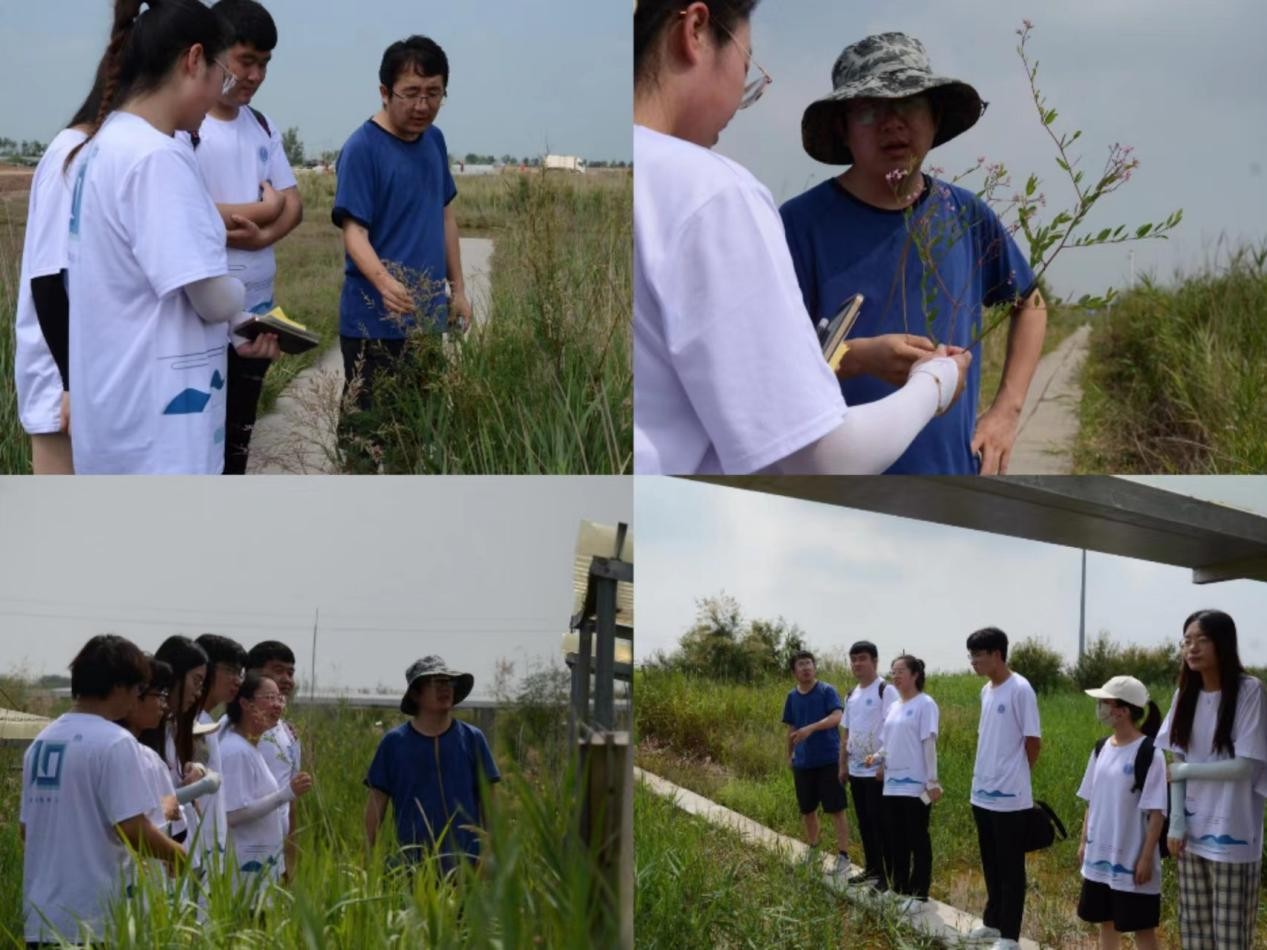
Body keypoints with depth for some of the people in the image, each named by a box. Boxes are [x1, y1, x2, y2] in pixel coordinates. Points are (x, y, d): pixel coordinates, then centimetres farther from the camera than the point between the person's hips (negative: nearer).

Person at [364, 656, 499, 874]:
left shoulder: (472, 739, 7)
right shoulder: (394, 743, 5)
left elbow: (488, 802, 9)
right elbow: (377, 802, 7)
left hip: (467, 863, 1)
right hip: (413, 863, -1)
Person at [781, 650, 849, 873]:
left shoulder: (827, 691, -7)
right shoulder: (792, 696, 8)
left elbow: (837, 717, -23)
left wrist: (811, 728, -34)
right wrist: (790, 756, 17)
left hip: (828, 760, -5)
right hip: (803, 762, 5)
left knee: (836, 810, -4)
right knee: (807, 810, 14)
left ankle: (843, 857, 0)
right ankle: (812, 852, 31)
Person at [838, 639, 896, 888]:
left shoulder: (886, 691, -11)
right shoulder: (851, 695, 14)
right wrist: (843, 766, 14)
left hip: (877, 770, -8)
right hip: (856, 769, 8)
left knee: (880, 822, -7)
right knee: (864, 821, 13)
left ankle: (890, 874, -4)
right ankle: (872, 868, 22)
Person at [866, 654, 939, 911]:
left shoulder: (925, 704, -9)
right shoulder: (893, 707, 14)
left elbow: (929, 743, -13)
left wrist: (932, 781, -16)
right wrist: (877, 757, -1)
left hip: (916, 784, -8)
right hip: (893, 783, 8)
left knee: (917, 839, -1)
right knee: (894, 839, 12)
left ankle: (919, 894, 5)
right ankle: (899, 888, 21)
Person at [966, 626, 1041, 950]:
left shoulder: (1020, 689, -15)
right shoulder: (986, 691, 10)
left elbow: (1033, 742, -12)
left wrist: (1013, 776, 0)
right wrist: (987, 772, 12)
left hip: (1009, 796, -8)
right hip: (982, 793, 8)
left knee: (1010, 867, -1)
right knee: (991, 864, 17)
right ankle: (993, 921, 28)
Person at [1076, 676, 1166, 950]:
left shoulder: (1148, 753, -16)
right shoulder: (1101, 749, 5)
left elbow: (1156, 812, -15)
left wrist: (1147, 857, -17)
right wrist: (1084, 842, 11)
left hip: (1131, 859, -7)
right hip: (1100, 856, 7)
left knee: (1142, 927, 1)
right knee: (1106, 921, 15)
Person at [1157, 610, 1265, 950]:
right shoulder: (1185, 694, 5)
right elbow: (1177, 763, 4)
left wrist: (1185, 771, -7)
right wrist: (1176, 822, -5)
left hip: (1232, 834, -5)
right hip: (1193, 831, 6)